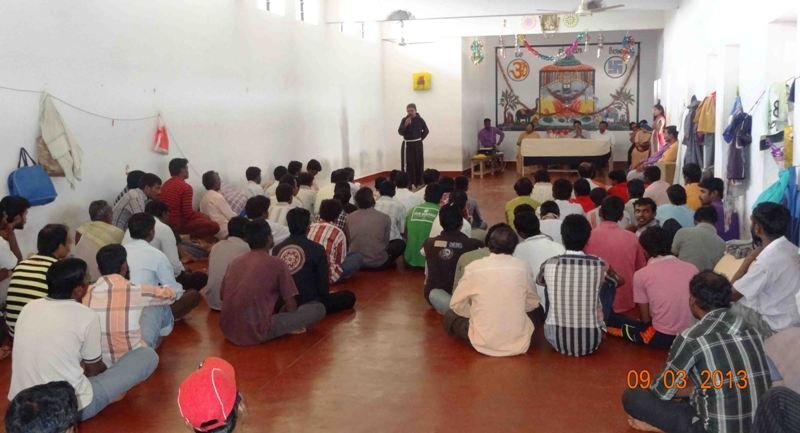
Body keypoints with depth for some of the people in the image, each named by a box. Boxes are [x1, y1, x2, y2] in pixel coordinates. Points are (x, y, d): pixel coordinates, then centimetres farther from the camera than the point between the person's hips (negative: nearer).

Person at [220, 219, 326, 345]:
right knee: (318, 309, 2)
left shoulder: (235, 262, 9)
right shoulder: (277, 264, -6)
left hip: (228, 331, 6)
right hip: (256, 332, -6)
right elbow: (291, 307, -2)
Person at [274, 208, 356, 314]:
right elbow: (323, 283, -7)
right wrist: (322, 298, 14)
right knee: (349, 296, 14)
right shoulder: (317, 249, -14)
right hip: (309, 303, -6)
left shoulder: (276, 249, -2)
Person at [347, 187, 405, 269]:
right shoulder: (385, 218, -10)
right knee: (400, 243, 20)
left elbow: (349, 241, 7)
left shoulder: (349, 218, -3)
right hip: (379, 262, -2)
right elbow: (386, 241, 2)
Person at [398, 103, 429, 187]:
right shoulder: (404, 120, -5)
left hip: (418, 144, 2)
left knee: (419, 164, 8)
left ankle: (419, 183, 19)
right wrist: (405, 125, -25)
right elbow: (400, 132, -12)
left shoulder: (419, 119, -3)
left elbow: (426, 130, 11)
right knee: (408, 164, -7)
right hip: (407, 145, -2)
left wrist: (420, 138, 5)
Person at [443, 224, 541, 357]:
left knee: (449, 316, 23)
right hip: (519, 342, 1)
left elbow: (456, 305, 3)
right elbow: (532, 304, 12)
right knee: (537, 310, 30)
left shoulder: (474, 267, -6)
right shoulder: (522, 267, -2)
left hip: (484, 343, -1)